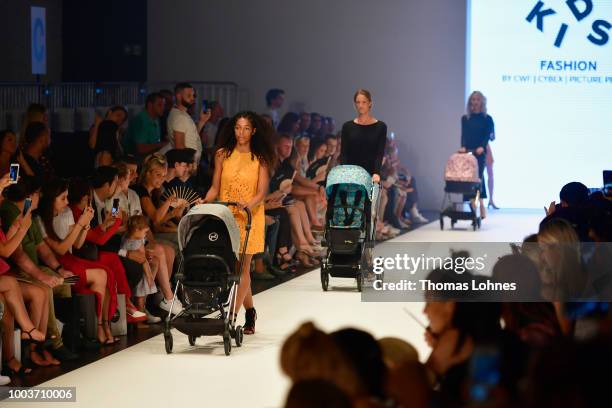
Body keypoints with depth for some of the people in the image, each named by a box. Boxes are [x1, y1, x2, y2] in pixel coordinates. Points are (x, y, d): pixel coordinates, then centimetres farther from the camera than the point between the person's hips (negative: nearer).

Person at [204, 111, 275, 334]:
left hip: (249, 216, -3)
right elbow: (215, 188, 9)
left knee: (241, 267, -6)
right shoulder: (222, 155, 8)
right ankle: (250, 311, 24)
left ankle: (231, 316, -10)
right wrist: (204, 203, -8)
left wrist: (250, 204, -24)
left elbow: (261, 192, -5)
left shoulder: (260, 158, 1)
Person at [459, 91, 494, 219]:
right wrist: (463, 147, -13)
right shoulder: (465, 118, 12)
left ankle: (480, 206, -16)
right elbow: (464, 135, 5)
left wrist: (482, 147, -21)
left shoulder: (487, 119, 5)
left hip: (480, 152, -3)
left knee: (478, 177, -14)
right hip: (468, 151, 3)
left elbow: (487, 135, -4)